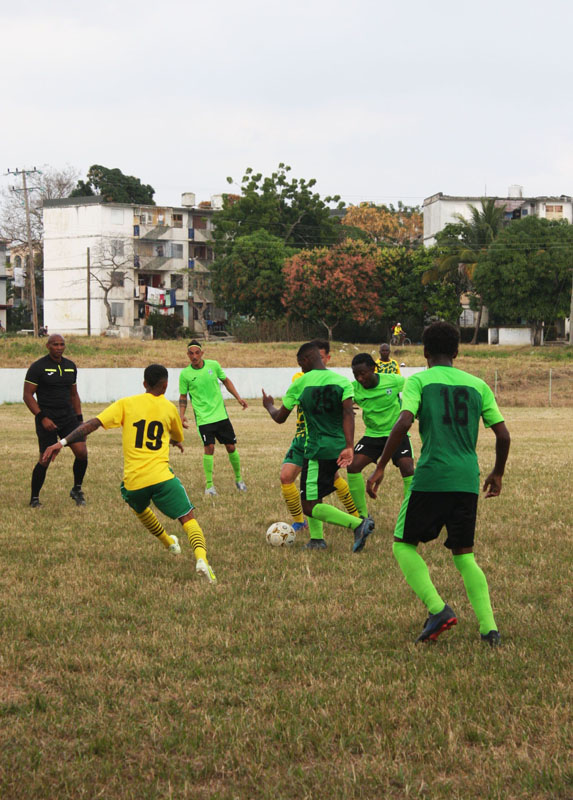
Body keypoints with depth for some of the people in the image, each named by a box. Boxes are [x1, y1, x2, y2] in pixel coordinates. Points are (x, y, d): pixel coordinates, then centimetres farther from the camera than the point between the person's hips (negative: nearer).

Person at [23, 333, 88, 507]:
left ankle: (77, 490, 12)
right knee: (45, 460, -6)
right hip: (47, 420, -5)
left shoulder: (70, 366, 11)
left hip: (69, 418, 5)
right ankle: (34, 498, 12)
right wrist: (42, 418, -16)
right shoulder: (38, 367, -7)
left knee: (82, 452, -9)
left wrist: (79, 419, 15)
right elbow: (28, 395, -8)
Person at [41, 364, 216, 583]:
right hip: (161, 476, -2)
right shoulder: (169, 408, 9)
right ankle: (201, 557, -24)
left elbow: (93, 423, -5)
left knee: (140, 508, 34)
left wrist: (62, 442, -7)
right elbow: (178, 439, 28)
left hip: (133, 481, 2)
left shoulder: (126, 404, 5)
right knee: (188, 519, 2)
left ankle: (169, 543, 48)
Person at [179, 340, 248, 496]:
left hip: (221, 414, 3)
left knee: (231, 447, 4)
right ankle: (209, 485, -5)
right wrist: (181, 415, -7)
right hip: (203, 417, -3)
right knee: (209, 448, -15)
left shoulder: (213, 365, -1)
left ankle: (238, 479, 23)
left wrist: (238, 397, 7)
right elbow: (183, 397, 6)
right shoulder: (185, 374, -5)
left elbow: (226, 381, 15)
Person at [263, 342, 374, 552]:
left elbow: (280, 417, 6)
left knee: (310, 507, -6)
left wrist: (269, 405, 28)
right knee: (313, 495, 26)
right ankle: (316, 538, 19)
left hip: (317, 449, -6)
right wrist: (349, 446, -18)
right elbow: (348, 413, -12)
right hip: (338, 447, 6)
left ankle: (358, 524, -22)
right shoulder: (342, 381, 4)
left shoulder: (300, 384, -3)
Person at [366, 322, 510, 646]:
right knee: (465, 555, 14)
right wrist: (498, 473, 26)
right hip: (468, 481, 4)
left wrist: (380, 468, -10)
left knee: (404, 544, 10)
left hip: (431, 478, -4)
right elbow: (503, 434, 10)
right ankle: (489, 628, 1)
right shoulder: (478, 385, 13)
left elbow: (404, 422, -14)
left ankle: (438, 609, -9)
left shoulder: (419, 381, 2)